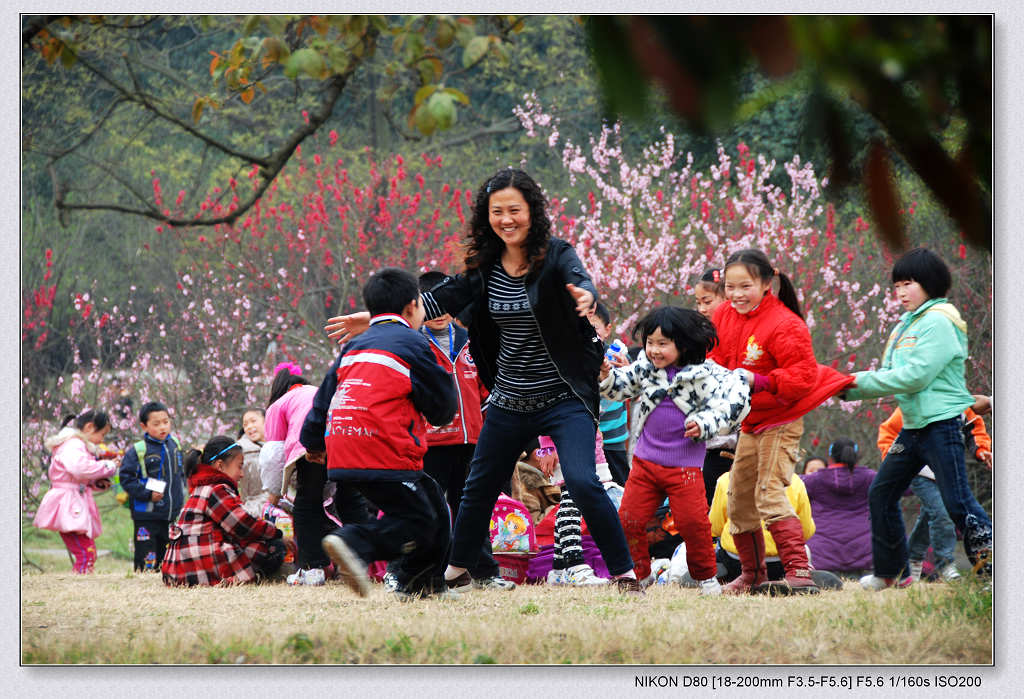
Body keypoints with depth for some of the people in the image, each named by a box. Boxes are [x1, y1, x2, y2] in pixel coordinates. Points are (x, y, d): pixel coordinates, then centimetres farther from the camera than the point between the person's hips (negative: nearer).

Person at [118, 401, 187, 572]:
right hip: (147, 516, -6)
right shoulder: (137, 451, -12)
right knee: (146, 562, -7)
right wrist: (148, 494, -18)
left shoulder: (174, 445, 8)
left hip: (172, 513, 6)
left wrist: (182, 492, 12)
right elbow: (126, 479, -12)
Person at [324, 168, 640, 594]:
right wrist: (377, 319, 0)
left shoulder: (555, 255, -12)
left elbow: (579, 279, -30)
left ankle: (625, 574, -11)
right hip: (509, 403, 5)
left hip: (564, 399, -5)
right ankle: (456, 571, 38)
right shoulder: (484, 266, 2)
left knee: (582, 481, -22)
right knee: (479, 486, 16)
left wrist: (585, 296, -55)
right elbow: (444, 298, 6)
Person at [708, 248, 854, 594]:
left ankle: (799, 572, -29)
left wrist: (760, 382, -31)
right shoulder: (725, 316, 2)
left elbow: (803, 377, -22)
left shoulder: (784, 325, -20)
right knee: (738, 500, 14)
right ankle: (752, 574, 31)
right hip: (749, 425, 8)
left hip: (780, 422, -8)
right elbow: (716, 357, 11)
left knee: (769, 492, -22)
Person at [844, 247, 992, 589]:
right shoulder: (906, 324, 15)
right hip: (913, 426, 10)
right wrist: (847, 389, 3)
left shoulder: (939, 322, -13)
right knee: (881, 493, 12)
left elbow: (915, 376, -21)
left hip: (943, 423, -10)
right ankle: (892, 573, 22)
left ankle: (994, 569, -6)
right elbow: (890, 375, 15)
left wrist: (862, 380, -13)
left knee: (957, 502, -12)